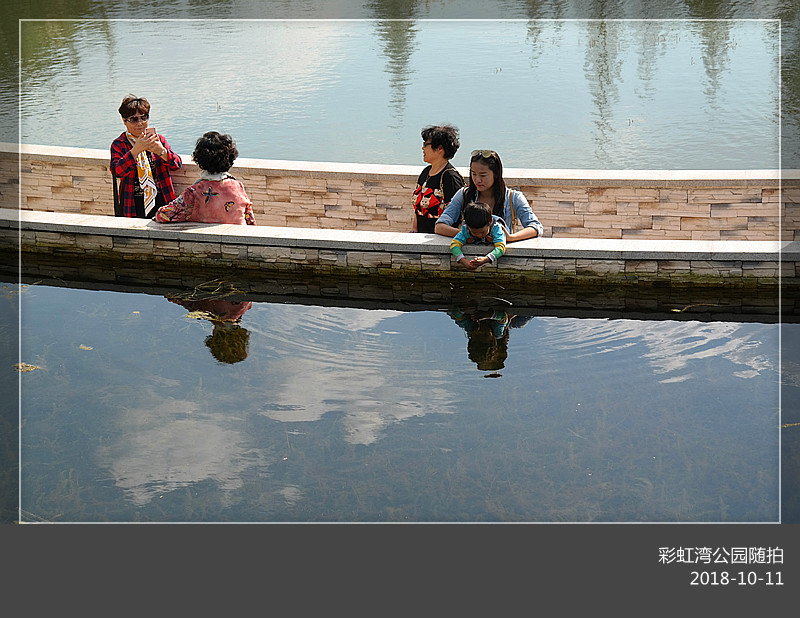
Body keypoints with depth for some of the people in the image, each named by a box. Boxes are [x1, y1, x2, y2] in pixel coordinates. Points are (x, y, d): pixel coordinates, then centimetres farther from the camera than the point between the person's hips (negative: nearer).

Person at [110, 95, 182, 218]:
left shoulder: (159, 139, 14)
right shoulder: (119, 145, 6)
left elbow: (177, 164, 1)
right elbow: (117, 171, -12)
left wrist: (161, 151, -19)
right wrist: (136, 150, -24)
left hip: (160, 203, 2)